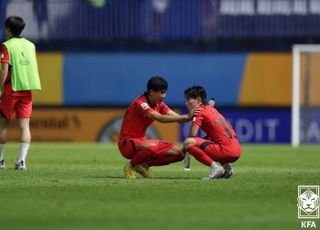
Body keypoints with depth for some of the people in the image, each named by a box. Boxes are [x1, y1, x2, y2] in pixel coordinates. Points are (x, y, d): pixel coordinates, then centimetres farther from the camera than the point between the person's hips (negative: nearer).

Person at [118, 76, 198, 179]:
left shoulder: (159, 104, 7)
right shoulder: (140, 103, -20)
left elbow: (177, 117, -3)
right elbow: (161, 118, -33)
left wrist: (191, 116, -22)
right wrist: (187, 116, -38)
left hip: (142, 141, 8)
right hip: (127, 143, -8)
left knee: (180, 151, -4)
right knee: (152, 147, -41)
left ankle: (144, 165, 5)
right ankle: (130, 166, -12)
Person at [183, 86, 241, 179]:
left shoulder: (200, 111, -3)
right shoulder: (211, 108, 22)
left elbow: (192, 134, -11)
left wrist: (183, 148, 5)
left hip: (226, 152, -9)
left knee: (188, 143, -15)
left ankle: (215, 167, -13)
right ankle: (227, 167, 16)